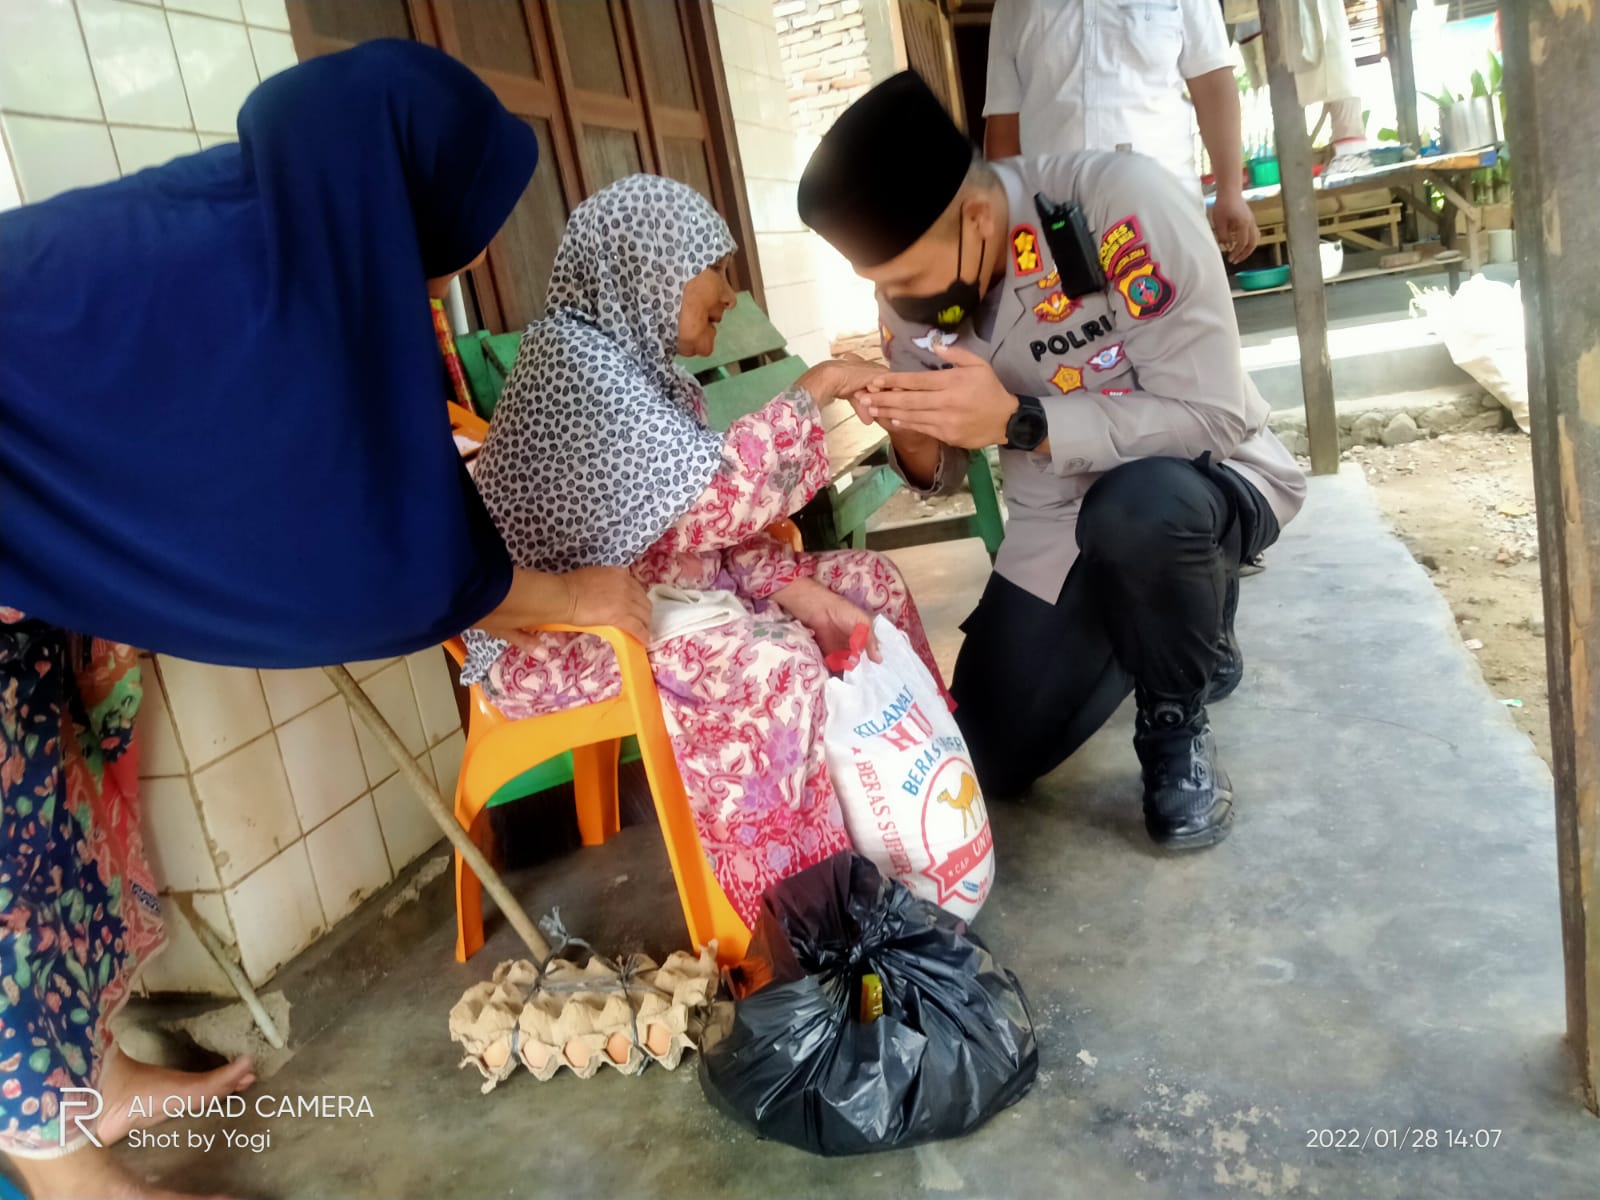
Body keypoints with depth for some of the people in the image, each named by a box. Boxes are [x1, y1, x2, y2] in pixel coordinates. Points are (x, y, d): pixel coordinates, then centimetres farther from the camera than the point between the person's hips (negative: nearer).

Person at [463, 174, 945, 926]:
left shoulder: (638, 360, 9)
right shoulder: (577, 360, -20)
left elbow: (706, 515, 7)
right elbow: (715, 497, -29)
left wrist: (794, 584, -8)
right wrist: (813, 390, -18)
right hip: (557, 630, -9)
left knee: (867, 583, 2)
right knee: (772, 662, -33)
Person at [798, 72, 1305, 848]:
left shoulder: (1119, 204, -28)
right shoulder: (910, 289, -9)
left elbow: (1214, 418, -28)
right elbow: (940, 476, 1)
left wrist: (1017, 422, -35)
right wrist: (915, 439, -23)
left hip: (1207, 478, -5)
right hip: (1059, 521, 5)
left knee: (1137, 509, -41)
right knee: (990, 762, 1)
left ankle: (1176, 730, -9)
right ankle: (1182, 623, 23)